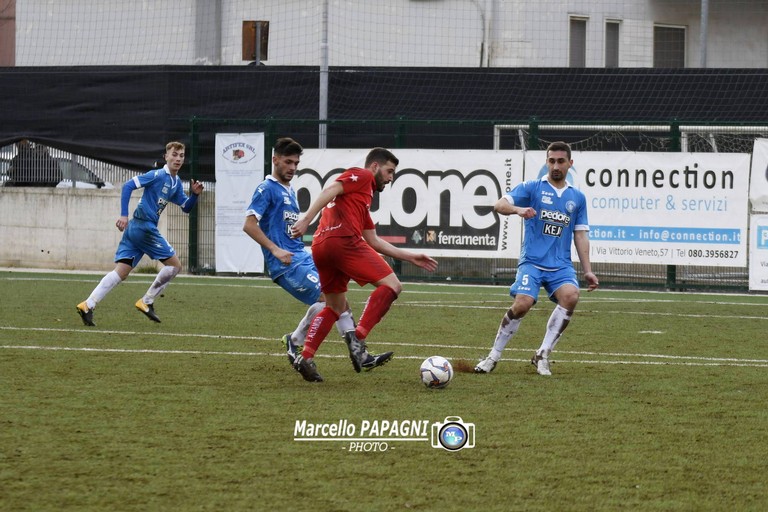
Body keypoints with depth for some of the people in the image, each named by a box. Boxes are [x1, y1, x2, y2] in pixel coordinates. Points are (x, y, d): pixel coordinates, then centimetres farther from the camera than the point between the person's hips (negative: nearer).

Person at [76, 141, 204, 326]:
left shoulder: (176, 183, 18)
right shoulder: (158, 175, -9)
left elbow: (186, 207, 24)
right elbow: (128, 186, -14)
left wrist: (195, 194, 3)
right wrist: (123, 215, -21)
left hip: (134, 228, 9)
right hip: (144, 226, -9)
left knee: (121, 272, 2)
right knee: (174, 264, -1)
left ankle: (88, 305, -7)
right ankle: (146, 302, 4)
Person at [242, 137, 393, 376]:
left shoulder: (291, 192, 21)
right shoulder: (267, 189, -6)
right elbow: (249, 224, -14)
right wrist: (275, 250, -20)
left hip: (303, 257, 9)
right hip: (285, 264, -9)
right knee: (327, 298, -20)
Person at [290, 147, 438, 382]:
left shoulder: (363, 195, 35)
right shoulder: (362, 176, 9)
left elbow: (374, 242, 34)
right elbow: (331, 190, -9)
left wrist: (410, 257, 33)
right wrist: (307, 218, -20)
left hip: (320, 247, 10)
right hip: (343, 240, -10)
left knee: (335, 306, 21)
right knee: (391, 285, -7)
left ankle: (305, 357, 8)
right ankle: (358, 336, -21)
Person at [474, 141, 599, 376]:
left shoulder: (577, 197, 14)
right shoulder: (532, 188, 4)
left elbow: (580, 235, 17)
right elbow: (499, 205, -7)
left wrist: (587, 270, 10)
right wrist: (518, 209, -30)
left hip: (561, 265, 3)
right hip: (532, 262, -3)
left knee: (571, 296, -26)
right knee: (522, 304, -23)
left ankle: (543, 355, -13)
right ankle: (493, 357, -2)